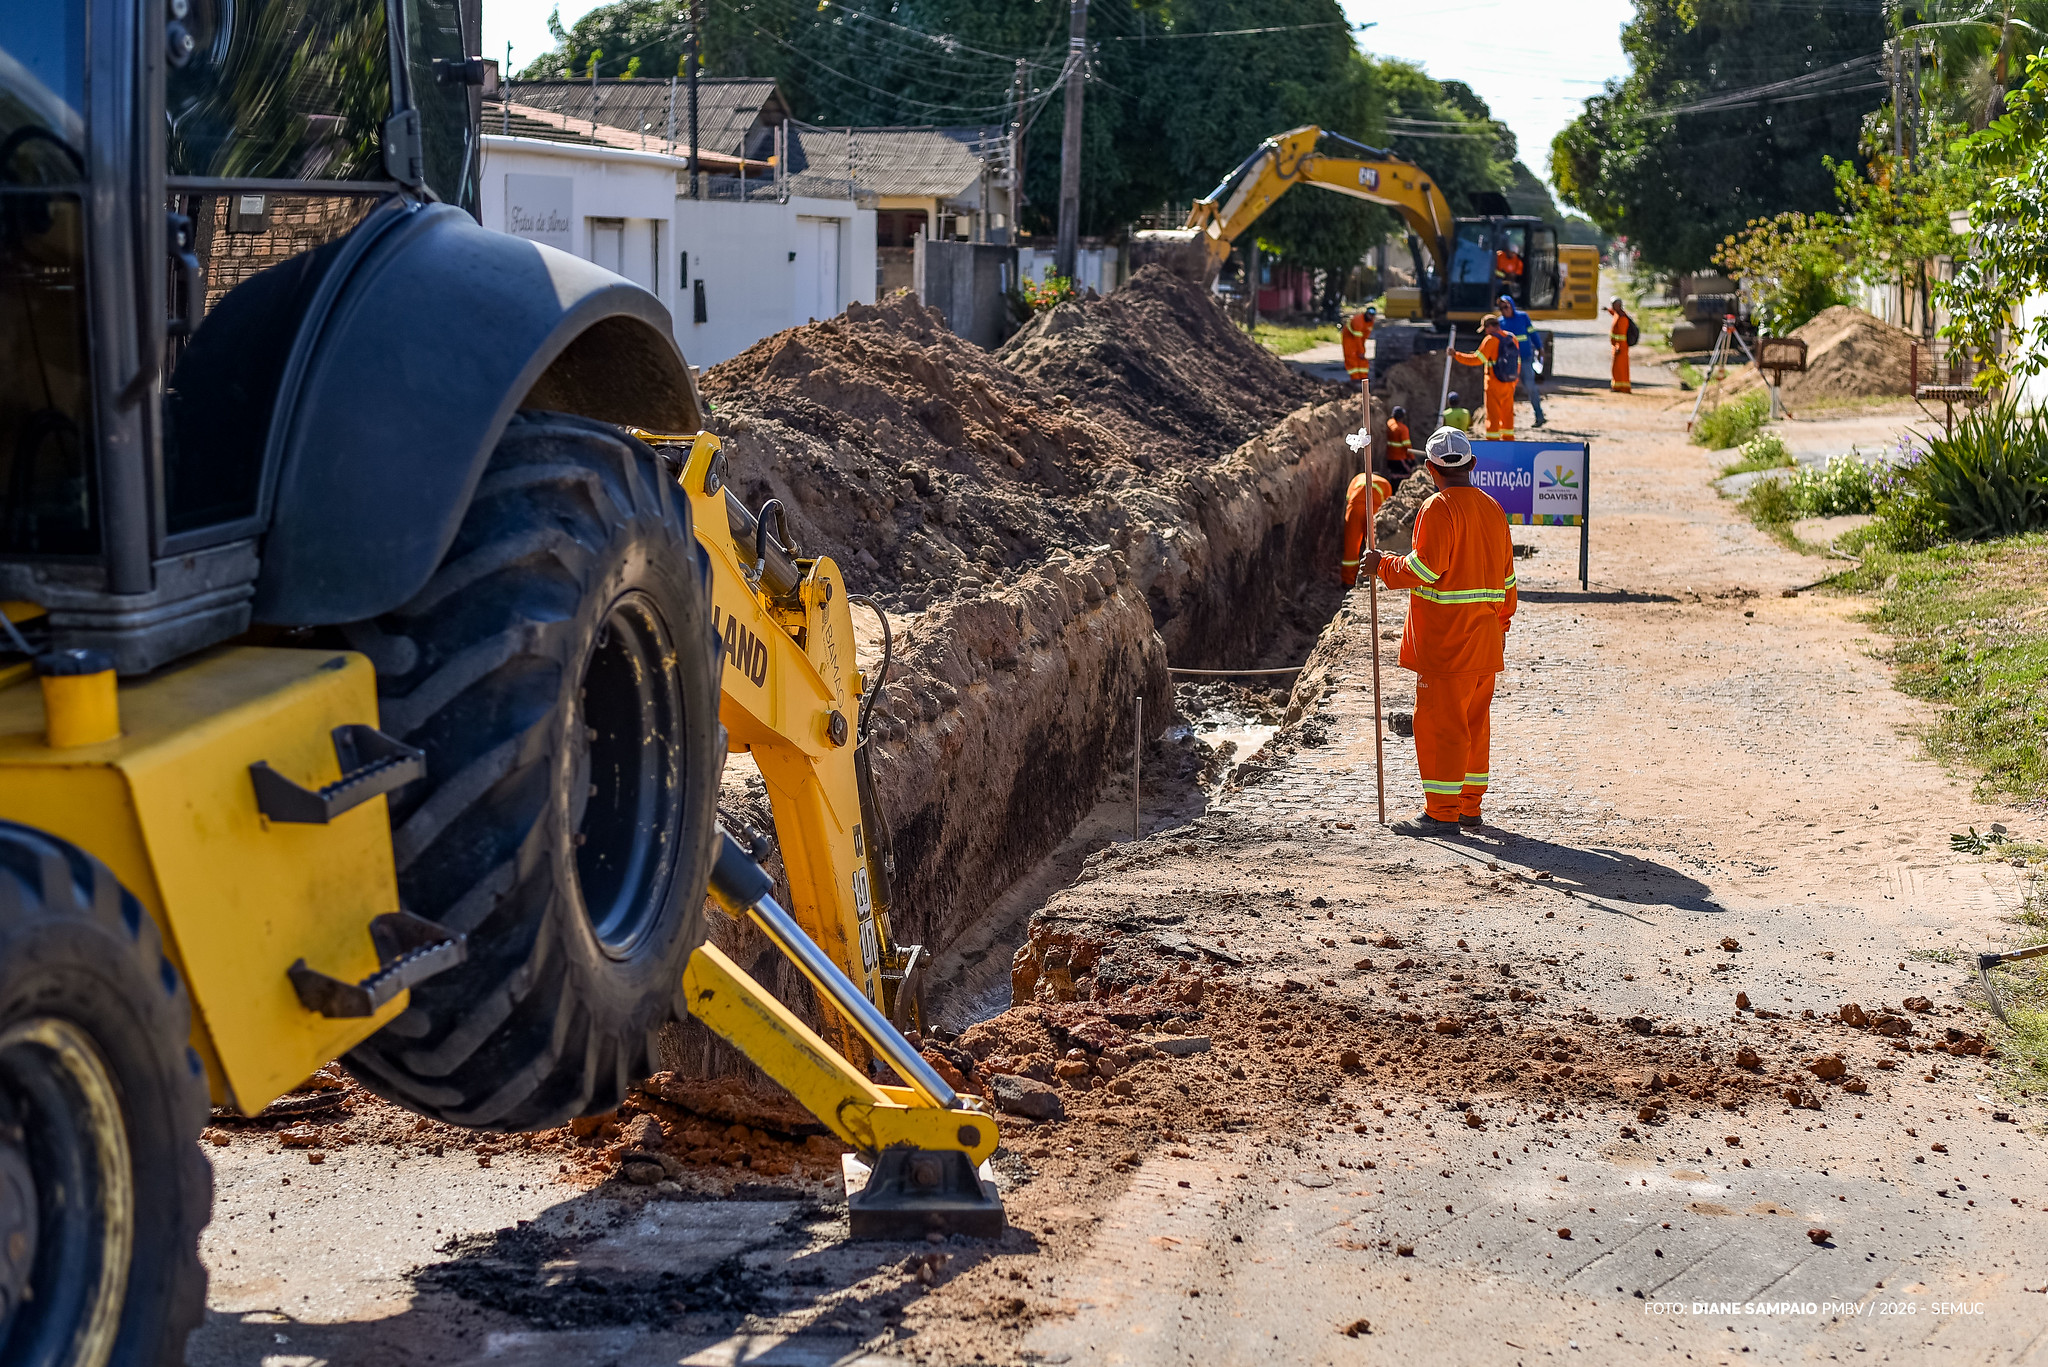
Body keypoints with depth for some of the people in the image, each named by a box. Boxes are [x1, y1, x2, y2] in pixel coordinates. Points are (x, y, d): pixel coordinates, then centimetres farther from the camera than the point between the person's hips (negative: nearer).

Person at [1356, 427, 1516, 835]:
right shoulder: (1492, 509, 12)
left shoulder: (1439, 508, -12)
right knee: (1474, 722, 13)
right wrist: (1500, 626, 24)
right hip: (1485, 643, 8)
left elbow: (1424, 568, -20)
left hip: (1446, 644, -8)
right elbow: (1506, 578, 16)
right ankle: (1469, 805, 19)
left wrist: (1383, 566, -5)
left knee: (1440, 724, -4)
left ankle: (1442, 812, -3)